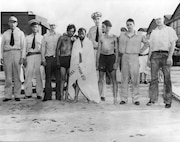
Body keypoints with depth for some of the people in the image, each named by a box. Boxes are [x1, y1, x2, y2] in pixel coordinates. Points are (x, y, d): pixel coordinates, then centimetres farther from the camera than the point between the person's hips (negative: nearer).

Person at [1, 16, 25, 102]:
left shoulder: (20, 33, 9)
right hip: (7, 54, 1)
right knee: (8, 76, 0)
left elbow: (23, 46, 3)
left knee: (17, 75, -1)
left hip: (17, 53, -1)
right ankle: (8, 95, 3)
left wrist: (22, 57, -7)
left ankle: (17, 95, 5)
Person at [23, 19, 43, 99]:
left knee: (38, 75, -3)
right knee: (28, 74, -3)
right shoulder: (27, 38, 17)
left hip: (38, 56, -2)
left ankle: (39, 94, 3)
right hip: (29, 56, 2)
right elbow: (25, 49, 14)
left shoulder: (41, 38, 11)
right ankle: (28, 94, 3)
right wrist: (24, 59, 4)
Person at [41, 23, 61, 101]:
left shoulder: (59, 36, 10)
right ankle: (48, 96, 4)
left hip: (57, 58, 0)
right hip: (48, 58, 0)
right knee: (48, 78, -1)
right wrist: (43, 58, 0)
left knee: (58, 78, -2)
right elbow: (43, 47, 9)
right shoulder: (45, 36, 11)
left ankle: (58, 96, 4)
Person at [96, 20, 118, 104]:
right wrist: (97, 62, 5)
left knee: (114, 79, -3)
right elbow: (98, 50, 11)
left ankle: (115, 98, 1)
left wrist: (116, 62, -5)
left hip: (111, 57, -2)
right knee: (100, 79, 3)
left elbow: (116, 50, 4)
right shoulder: (101, 37, 10)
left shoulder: (114, 37, 4)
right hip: (102, 57, 2)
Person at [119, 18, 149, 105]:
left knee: (135, 79, -3)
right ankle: (124, 98, 7)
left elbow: (147, 43, 20)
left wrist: (141, 50, 9)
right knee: (124, 79, 1)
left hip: (134, 57, -1)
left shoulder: (139, 36, 7)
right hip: (125, 57, 1)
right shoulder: (122, 36, 10)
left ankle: (135, 99, 2)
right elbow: (119, 49, 13)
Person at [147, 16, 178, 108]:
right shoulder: (153, 32, 20)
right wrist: (148, 59, 10)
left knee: (167, 78, -3)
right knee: (154, 78, -1)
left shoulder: (169, 30, 9)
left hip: (165, 54, -3)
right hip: (155, 55, 3)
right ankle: (152, 99, 3)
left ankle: (168, 101, 1)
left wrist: (170, 57, -11)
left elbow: (173, 44, 1)